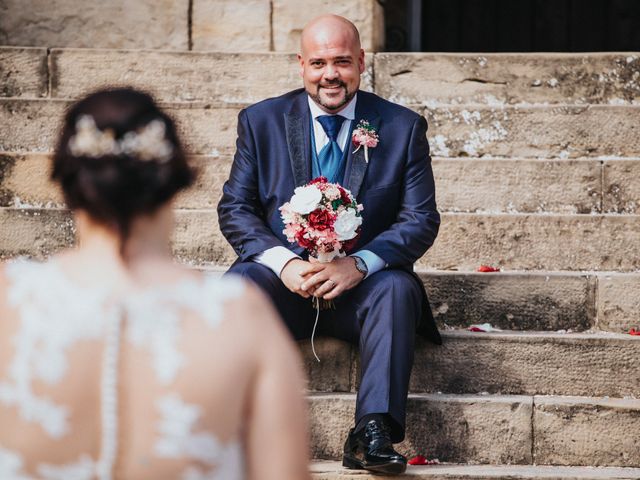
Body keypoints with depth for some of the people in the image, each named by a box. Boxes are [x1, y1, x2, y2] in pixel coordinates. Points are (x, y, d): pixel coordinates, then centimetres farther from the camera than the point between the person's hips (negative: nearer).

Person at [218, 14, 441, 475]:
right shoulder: (261, 121, 8)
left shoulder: (404, 127, 5)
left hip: (361, 284, -1)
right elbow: (234, 208, 4)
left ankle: (374, 431, -42)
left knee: (397, 287, -34)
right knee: (238, 283, -31)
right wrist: (283, 262, -17)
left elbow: (422, 220, -1)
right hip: (286, 282, 1)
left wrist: (358, 265, -20)